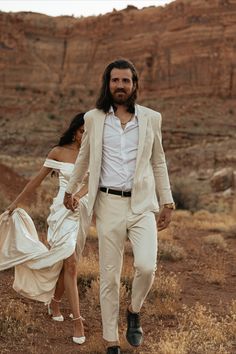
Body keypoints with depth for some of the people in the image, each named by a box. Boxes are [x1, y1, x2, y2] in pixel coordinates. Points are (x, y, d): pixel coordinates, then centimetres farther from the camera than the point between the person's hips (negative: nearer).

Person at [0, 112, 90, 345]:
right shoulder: (58, 152, 0)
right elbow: (37, 180, 5)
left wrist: (78, 195, -29)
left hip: (82, 210, 3)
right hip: (62, 211, -3)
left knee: (66, 262, 12)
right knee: (70, 263, -11)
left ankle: (54, 303, 36)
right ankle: (77, 321, -9)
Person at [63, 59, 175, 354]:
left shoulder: (151, 118, 4)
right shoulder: (94, 118, 4)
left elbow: (159, 163, 10)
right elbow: (83, 158, 18)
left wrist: (167, 203, 6)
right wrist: (70, 190, 24)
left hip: (143, 204, 0)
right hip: (109, 204, 0)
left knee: (146, 266, -20)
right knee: (109, 276, 4)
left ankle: (134, 312, 13)